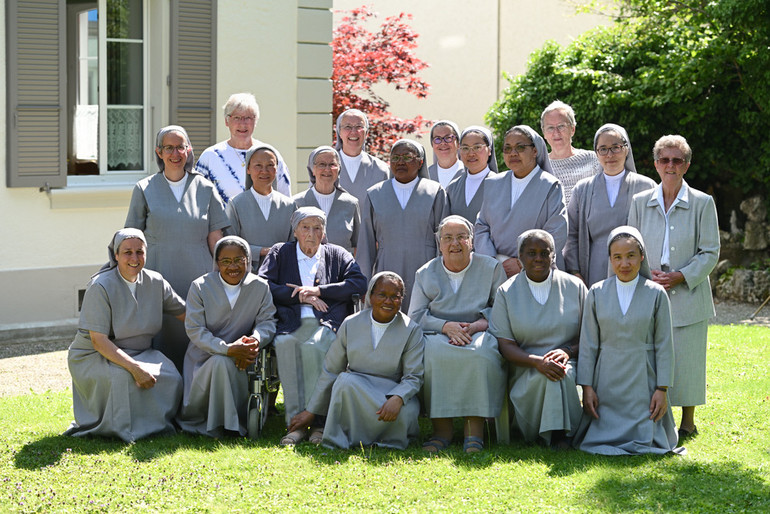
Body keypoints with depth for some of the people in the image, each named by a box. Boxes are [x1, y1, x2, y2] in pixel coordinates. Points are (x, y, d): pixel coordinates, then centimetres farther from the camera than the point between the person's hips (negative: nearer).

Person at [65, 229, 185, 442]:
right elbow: (99, 341, -22)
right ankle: (120, 428, -13)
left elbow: (185, 313, 10)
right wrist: (135, 367, -31)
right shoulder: (101, 287, -17)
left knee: (171, 377, -24)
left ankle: (153, 425, -2)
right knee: (122, 377, -37)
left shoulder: (155, 282, -1)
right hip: (94, 357, -5)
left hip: (140, 353, 5)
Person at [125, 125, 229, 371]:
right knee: (162, 344, -5)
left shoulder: (205, 189, 10)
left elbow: (215, 239, 9)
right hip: (159, 277, -1)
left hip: (197, 277, 1)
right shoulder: (144, 189, 7)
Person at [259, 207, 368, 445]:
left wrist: (317, 291, -3)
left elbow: (359, 284, 4)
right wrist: (300, 296, -2)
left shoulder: (337, 254, 20)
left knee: (313, 347, -36)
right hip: (291, 323, 1)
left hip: (327, 323, -1)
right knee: (285, 344, -35)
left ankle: (317, 421, -32)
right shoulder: (280, 253, 21)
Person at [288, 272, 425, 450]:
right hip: (354, 389, 1)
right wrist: (310, 411, 5)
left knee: (407, 412, -35)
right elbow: (330, 371, 7)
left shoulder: (412, 330, -2)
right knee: (345, 380, -33)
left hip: (394, 391, -1)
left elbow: (413, 377, -6)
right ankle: (337, 443, -23)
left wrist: (397, 398, -29)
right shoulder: (351, 324, 2)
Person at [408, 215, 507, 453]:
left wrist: (478, 324, -17)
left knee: (480, 354, -37)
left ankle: (474, 430, -30)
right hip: (439, 335, 1)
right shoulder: (425, 274, 13)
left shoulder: (491, 268, 9)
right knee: (430, 352, -35)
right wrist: (446, 326, -13)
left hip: (479, 335, -1)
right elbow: (415, 316, 5)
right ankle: (441, 429, -26)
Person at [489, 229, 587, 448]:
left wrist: (567, 352, -15)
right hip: (526, 373, -1)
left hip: (571, 364, 1)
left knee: (562, 371, -34)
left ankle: (559, 433, -19)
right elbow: (505, 345, -2)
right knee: (547, 375, -34)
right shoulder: (506, 292, 5)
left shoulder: (574, 286, 8)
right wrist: (537, 361, -20)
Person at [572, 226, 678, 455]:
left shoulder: (656, 294, -1)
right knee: (601, 440, -7)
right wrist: (587, 387, -2)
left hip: (642, 381, -1)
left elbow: (664, 345, 0)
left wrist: (662, 389, -5)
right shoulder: (597, 293, 2)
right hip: (607, 382, 1)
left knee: (642, 441, -9)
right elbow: (588, 344, 3)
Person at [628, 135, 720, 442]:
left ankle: (688, 422, 15)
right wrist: (645, 275, -8)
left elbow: (710, 252, -2)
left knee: (686, 357, 1)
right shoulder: (640, 203, 7)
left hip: (688, 296, -2)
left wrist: (681, 276, -14)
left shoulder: (702, 203, 0)